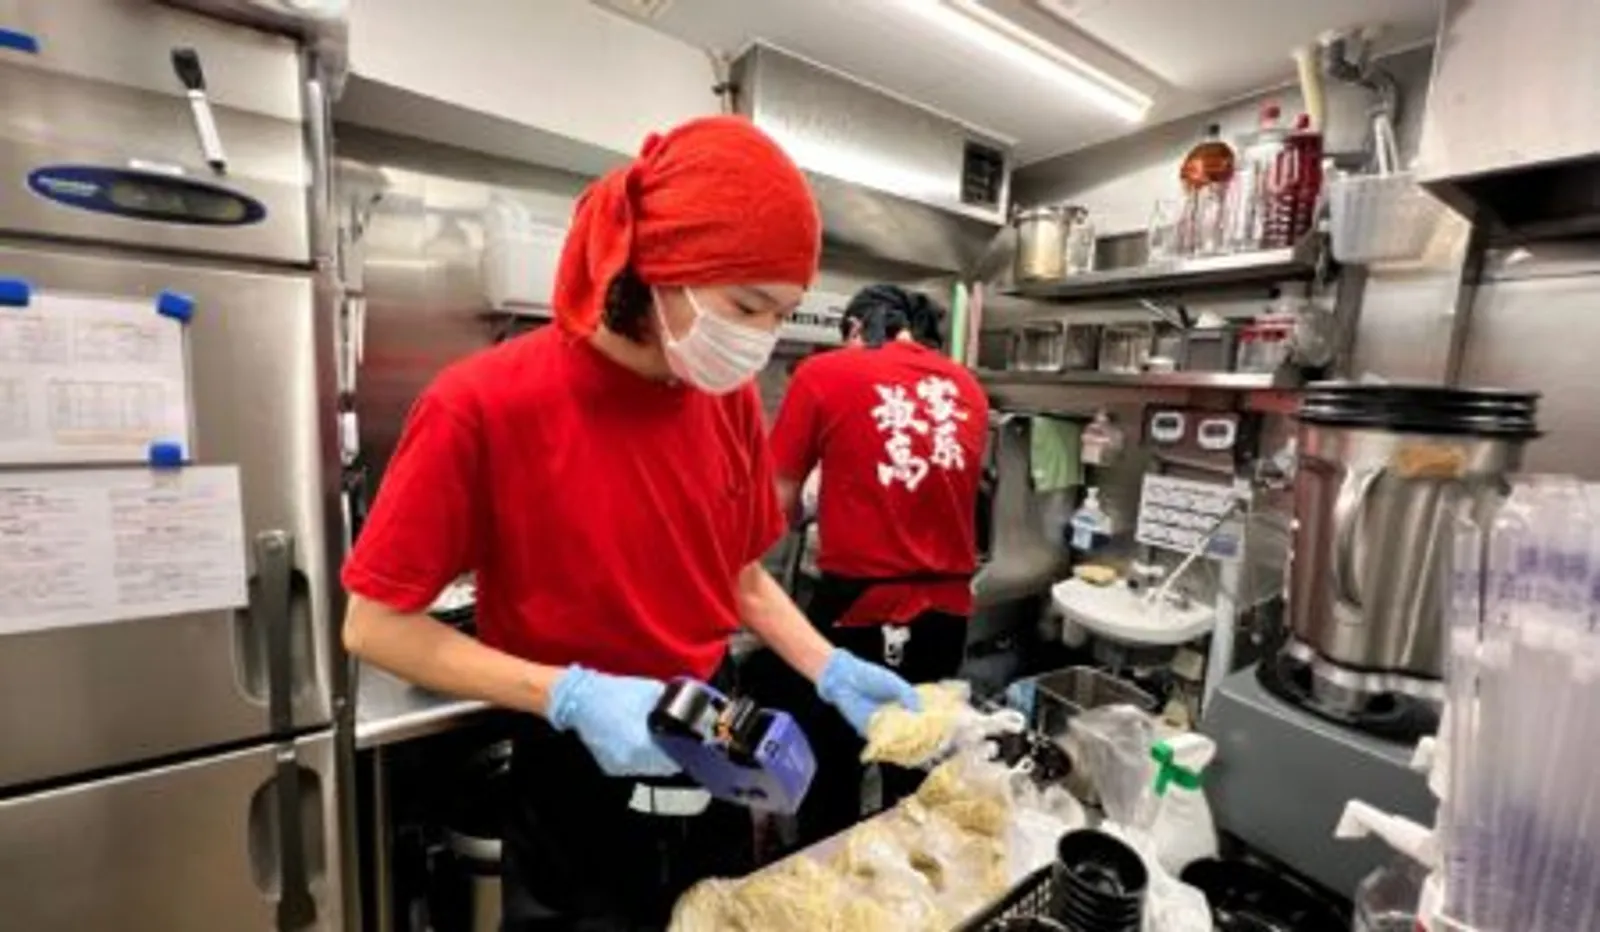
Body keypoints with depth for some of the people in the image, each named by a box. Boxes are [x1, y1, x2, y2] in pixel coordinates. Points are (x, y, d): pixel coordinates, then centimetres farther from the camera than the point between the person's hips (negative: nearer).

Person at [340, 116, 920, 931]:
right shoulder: (485, 406, -22)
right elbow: (375, 626, -14)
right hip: (575, 790, -4)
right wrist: (570, 695, -25)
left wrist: (830, 669, -8)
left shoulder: (731, 402, -7)